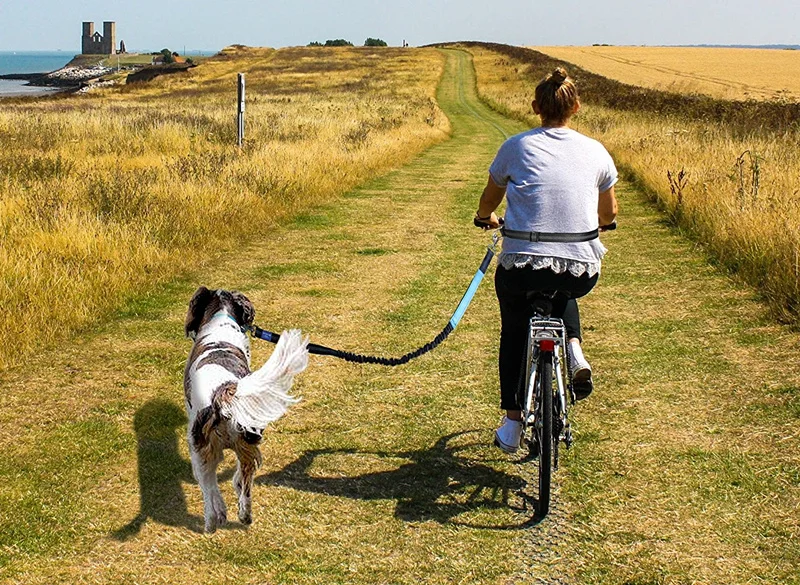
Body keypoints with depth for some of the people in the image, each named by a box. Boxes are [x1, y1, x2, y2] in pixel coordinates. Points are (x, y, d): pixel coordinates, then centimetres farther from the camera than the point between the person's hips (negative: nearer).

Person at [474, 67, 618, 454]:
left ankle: (512, 424, 28)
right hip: (581, 272, 1)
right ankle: (575, 353, 14)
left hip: (521, 268, -1)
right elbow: (609, 214, 20)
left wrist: (485, 218, 41)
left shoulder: (516, 147, 3)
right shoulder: (595, 151, 6)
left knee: (514, 328, 29)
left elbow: (487, 203, 18)